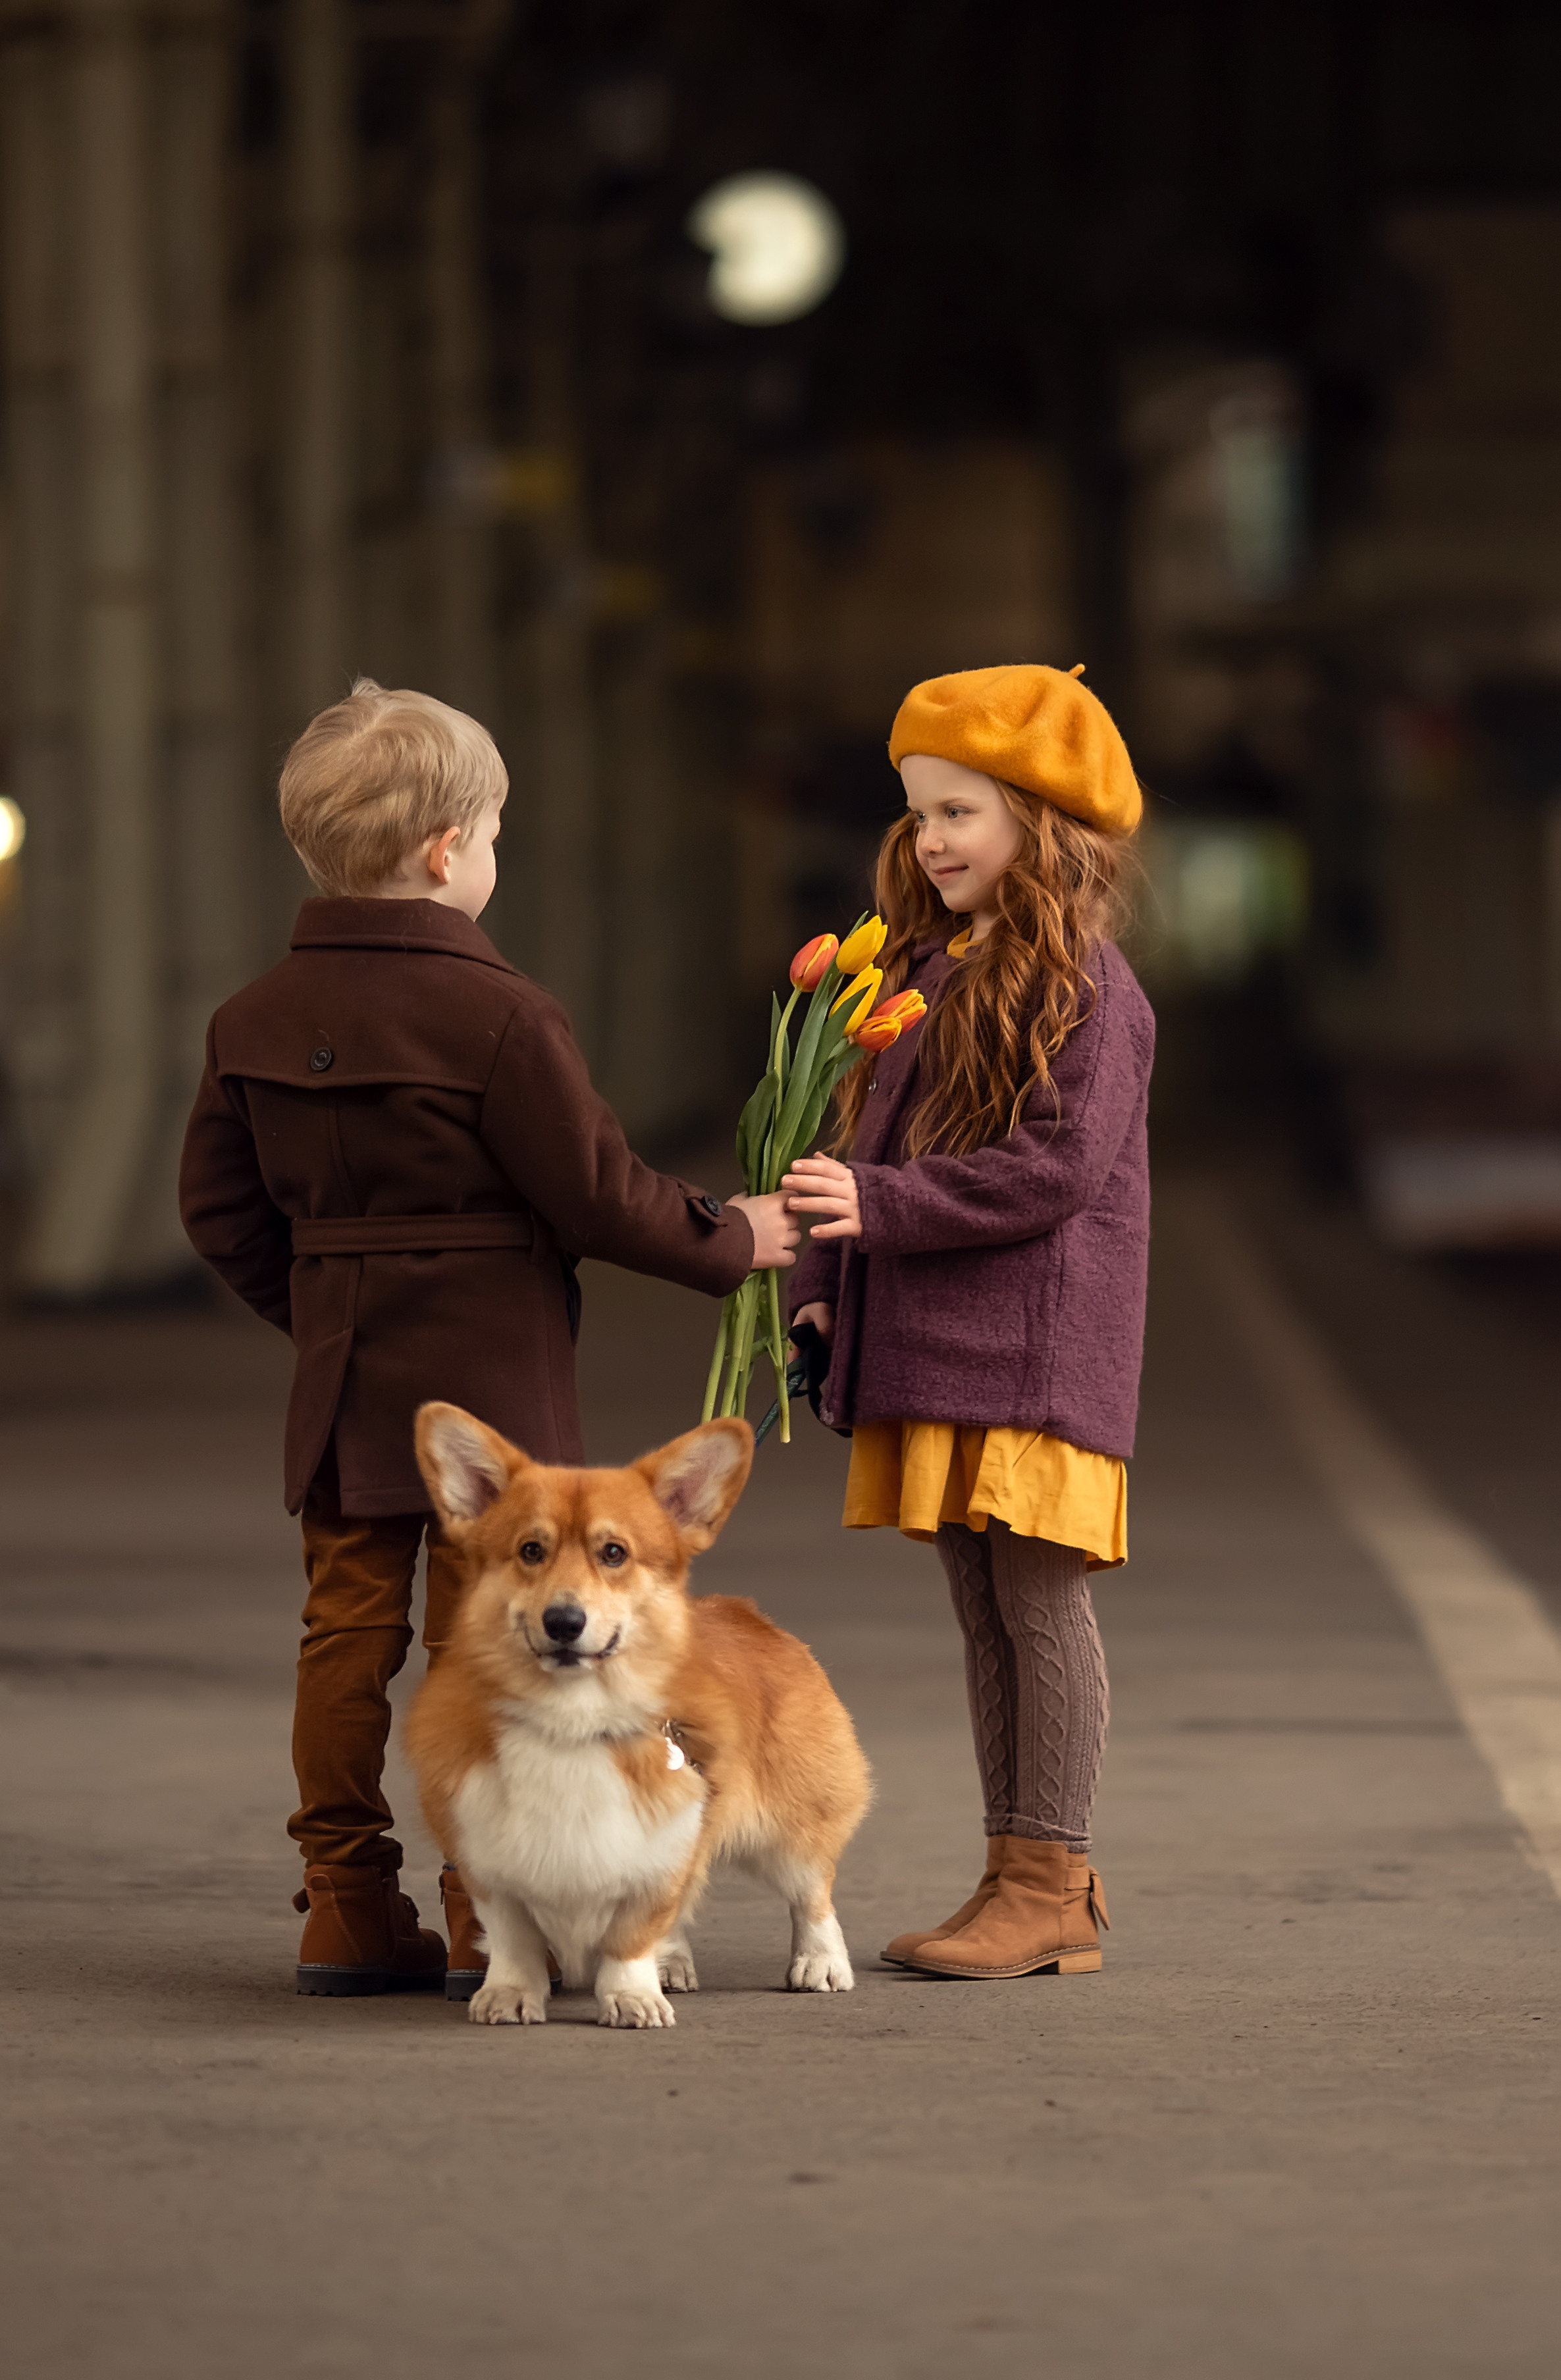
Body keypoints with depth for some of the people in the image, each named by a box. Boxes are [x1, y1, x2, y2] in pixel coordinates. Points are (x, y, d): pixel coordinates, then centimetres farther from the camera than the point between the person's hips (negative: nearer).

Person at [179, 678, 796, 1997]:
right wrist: (729, 1240, 4)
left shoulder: (256, 1018, 5)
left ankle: (350, 1913, 11)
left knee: (348, 1631, 8)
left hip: (343, 1386, 6)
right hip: (491, 1373, -6)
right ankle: (492, 1918, 1)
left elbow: (221, 1206, 11)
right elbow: (598, 1194, -12)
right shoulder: (499, 1015, -16)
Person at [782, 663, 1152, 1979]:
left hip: (1035, 1348, -9)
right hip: (926, 1350, 9)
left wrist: (879, 1208, -22)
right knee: (983, 1611, 10)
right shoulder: (923, 971, 17)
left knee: (1039, 1600, -7)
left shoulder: (1082, 985, -10)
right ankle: (1021, 1881, 16)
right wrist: (824, 1283, 11)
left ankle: (1052, 1887, -4)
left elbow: (1055, 1169, -19)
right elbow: (871, 1153, 22)